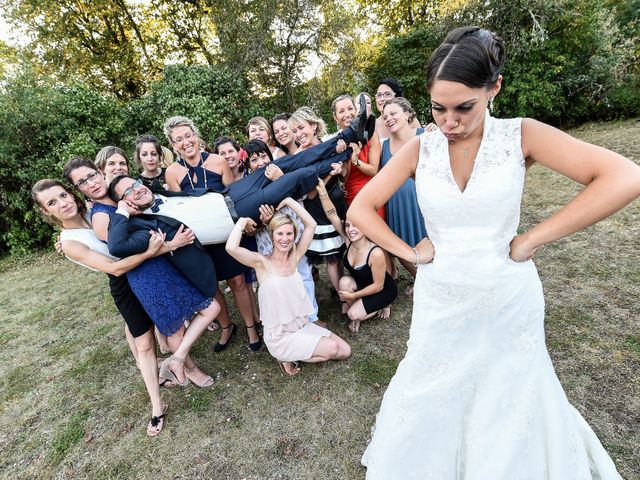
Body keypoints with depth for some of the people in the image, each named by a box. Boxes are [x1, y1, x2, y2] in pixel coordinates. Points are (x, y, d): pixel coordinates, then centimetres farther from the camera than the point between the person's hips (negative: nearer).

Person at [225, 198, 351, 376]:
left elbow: (310, 224, -7)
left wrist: (288, 201, -8)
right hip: (279, 336, -6)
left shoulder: (295, 257, -1)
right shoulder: (262, 262, -14)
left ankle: (293, 355, 12)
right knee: (332, 348, -17)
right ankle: (286, 358, 4)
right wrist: (243, 219, -19)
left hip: (303, 326, 6)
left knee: (345, 351, 2)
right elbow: (231, 248, -32)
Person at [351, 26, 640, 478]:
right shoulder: (421, 148, -5)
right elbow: (361, 208, -3)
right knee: (432, 406, 17)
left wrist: (531, 240, -18)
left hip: (509, 302, -1)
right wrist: (410, 253, -10)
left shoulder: (520, 135, -9)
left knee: (509, 408, 18)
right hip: (440, 302, 1)